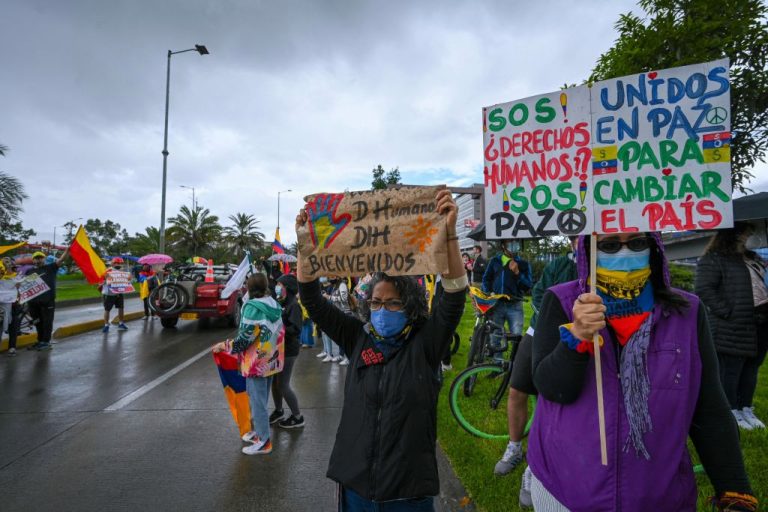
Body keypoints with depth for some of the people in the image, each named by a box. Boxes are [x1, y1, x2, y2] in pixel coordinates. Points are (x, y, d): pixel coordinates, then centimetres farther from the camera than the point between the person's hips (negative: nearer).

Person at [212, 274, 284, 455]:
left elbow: (245, 338, -20)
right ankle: (259, 430, 36)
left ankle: (263, 441, 13)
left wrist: (224, 346, -8)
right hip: (271, 359, 8)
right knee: (262, 398, 21)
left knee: (257, 401, 4)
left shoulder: (252, 307, -19)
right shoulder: (275, 305, 5)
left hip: (257, 361, -8)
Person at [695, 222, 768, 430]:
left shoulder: (751, 258, 18)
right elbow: (704, 290, -18)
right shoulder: (712, 260, -10)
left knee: (751, 369, 14)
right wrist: (729, 313, -19)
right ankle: (733, 413, 13)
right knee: (730, 371, 2)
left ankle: (747, 409, 26)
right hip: (734, 328, -8)